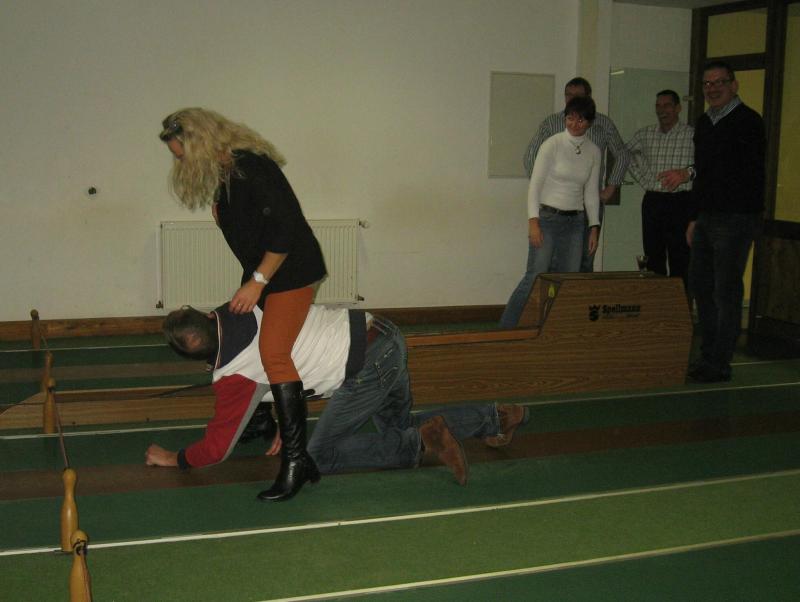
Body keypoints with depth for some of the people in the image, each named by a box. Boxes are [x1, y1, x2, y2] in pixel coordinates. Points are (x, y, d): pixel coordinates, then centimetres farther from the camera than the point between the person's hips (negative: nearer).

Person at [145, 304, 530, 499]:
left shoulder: (235, 371, -11)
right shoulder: (239, 310, 10)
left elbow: (218, 447, 0)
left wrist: (173, 459, 17)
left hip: (367, 366, -9)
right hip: (382, 334, 9)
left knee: (319, 456, -1)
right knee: (398, 427, 28)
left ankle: (422, 444, -5)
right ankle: (497, 418, 28)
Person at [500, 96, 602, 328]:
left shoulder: (594, 152, 7)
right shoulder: (553, 144, -8)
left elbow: (591, 192, 13)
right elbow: (535, 184, -10)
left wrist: (594, 227, 7)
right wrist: (533, 222, -18)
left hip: (575, 222, 5)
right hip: (547, 218, -5)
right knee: (536, 277, -10)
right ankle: (506, 328, 0)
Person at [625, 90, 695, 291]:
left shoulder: (692, 135, -4)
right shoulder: (645, 134, 9)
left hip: (681, 201, -4)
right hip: (652, 201, 4)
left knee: (679, 259, -2)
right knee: (653, 257, 8)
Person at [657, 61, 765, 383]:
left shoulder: (747, 121, -8)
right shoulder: (704, 123, 17)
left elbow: (739, 168, -22)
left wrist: (690, 173, -25)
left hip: (736, 217, -8)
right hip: (708, 217, 8)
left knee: (726, 291, -6)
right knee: (700, 286, 10)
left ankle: (719, 364, 0)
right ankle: (708, 356, 20)